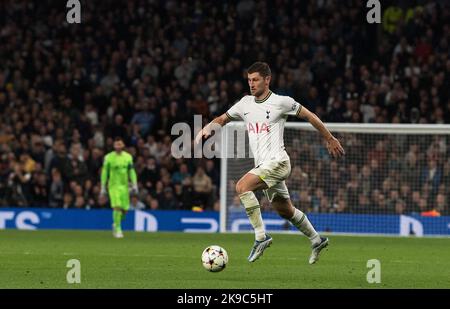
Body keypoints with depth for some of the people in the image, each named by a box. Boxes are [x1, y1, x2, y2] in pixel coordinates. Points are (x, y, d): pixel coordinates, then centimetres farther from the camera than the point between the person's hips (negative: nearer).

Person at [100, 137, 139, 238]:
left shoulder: (128, 157, 6)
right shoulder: (108, 157, -1)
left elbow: (132, 172, 10)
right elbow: (104, 173, 2)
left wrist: (134, 185, 2)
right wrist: (103, 187, 1)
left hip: (124, 186, 3)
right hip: (113, 185, -3)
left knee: (124, 209, 2)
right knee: (117, 207, -16)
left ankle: (116, 224, 29)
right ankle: (117, 229, -7)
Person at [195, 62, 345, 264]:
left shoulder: (281, 102, -7)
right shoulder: (246, 103, 10)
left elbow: (309, 116, 2)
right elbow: (223, 119, 20)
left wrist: (330, 139, 8)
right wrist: (207, 128, -2)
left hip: (277, 161, -7)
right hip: (263, 165, 7)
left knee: (242, 186, -26)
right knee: (285, 211, 16)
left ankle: (261, 236, -23)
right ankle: (316, 240, 35)